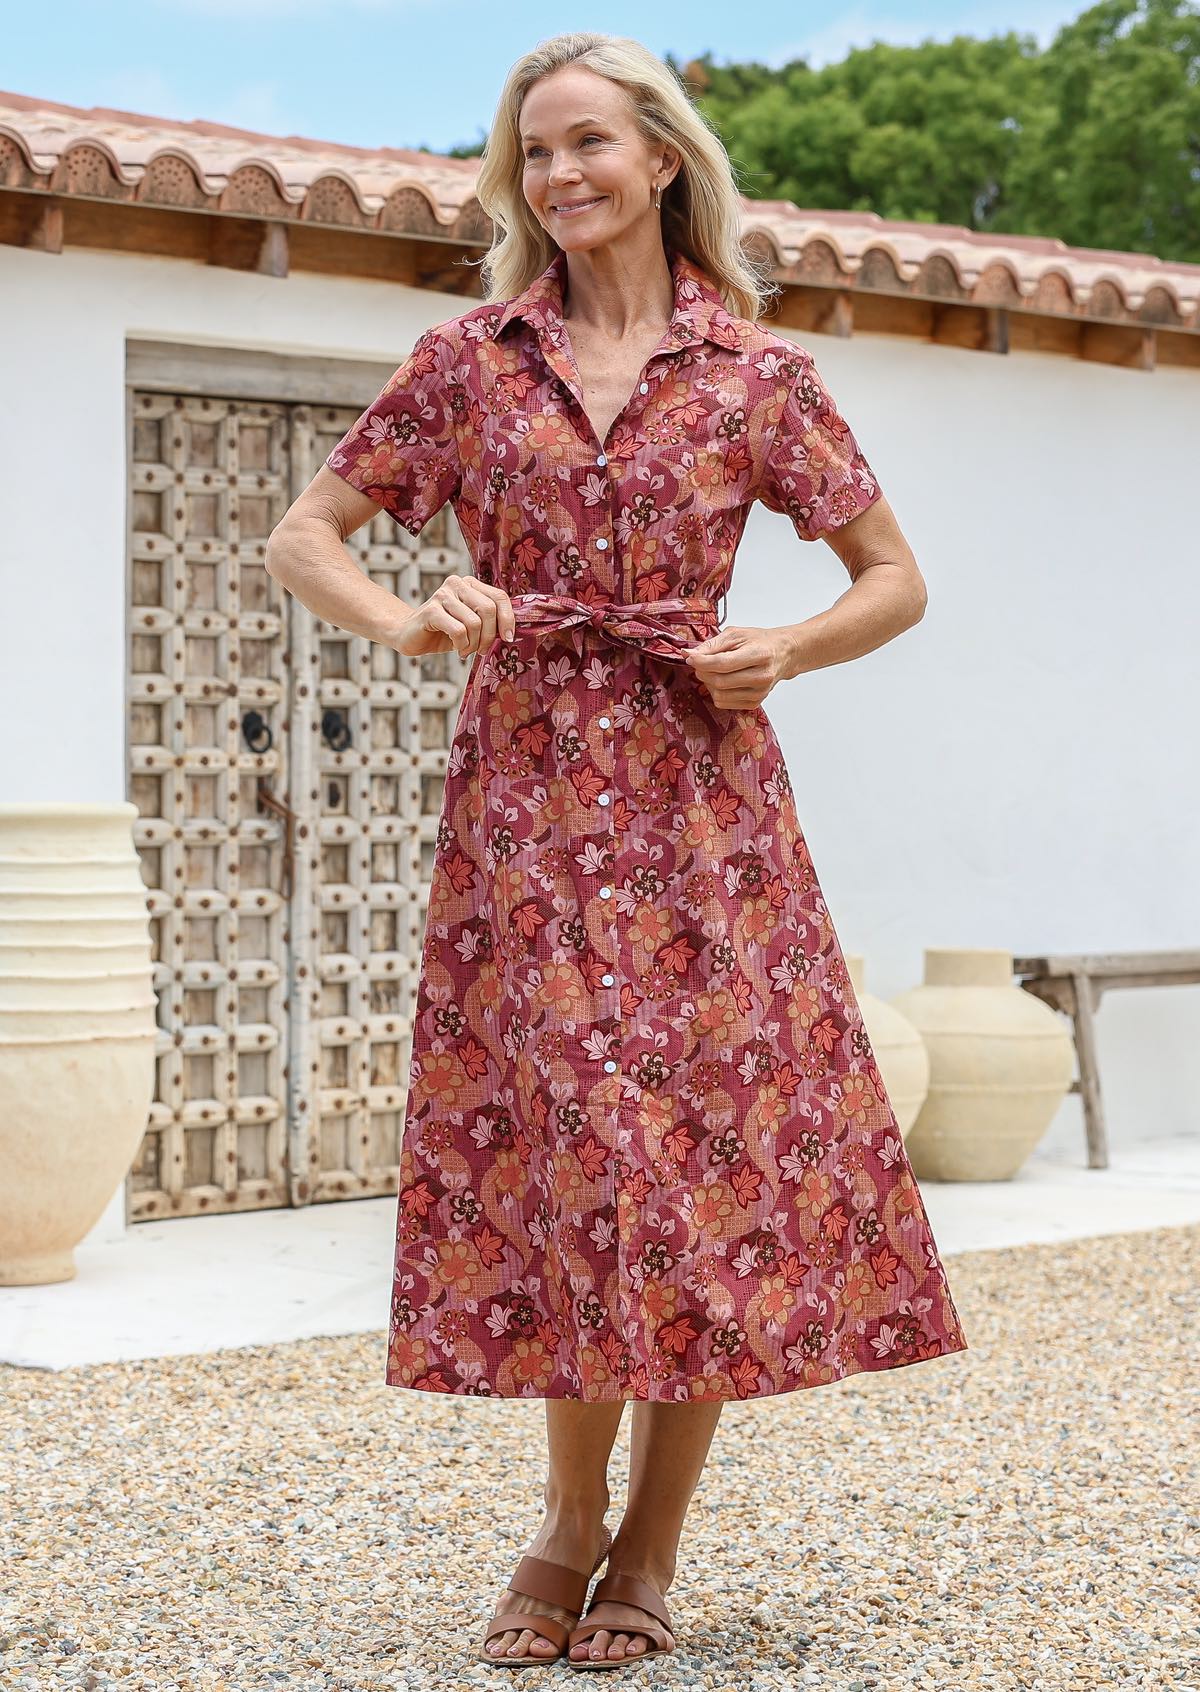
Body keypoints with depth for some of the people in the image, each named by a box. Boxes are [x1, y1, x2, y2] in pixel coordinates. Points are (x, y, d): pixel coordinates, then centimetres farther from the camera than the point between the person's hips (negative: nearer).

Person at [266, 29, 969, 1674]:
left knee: (709, 1134, -1)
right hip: (527, 794, 1)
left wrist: (784, 649, -11)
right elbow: (303, 537, 8)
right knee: (563, 1137, 2)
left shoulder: (757, 369, 3)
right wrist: (408, 620, -12)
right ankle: (573, 1521, 18)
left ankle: (651, 1542, 13)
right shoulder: (468, 360, 6)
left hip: (699, 787, -1)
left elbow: (897, 578, 8)